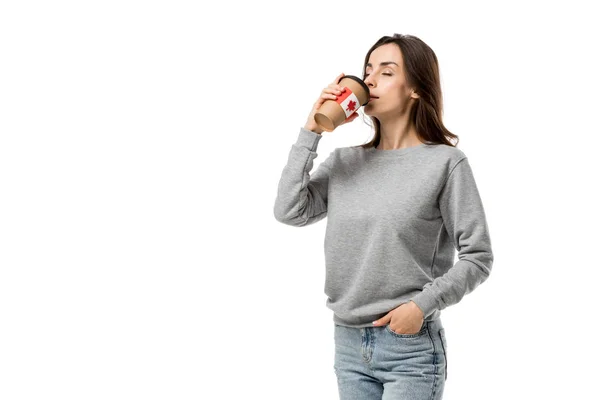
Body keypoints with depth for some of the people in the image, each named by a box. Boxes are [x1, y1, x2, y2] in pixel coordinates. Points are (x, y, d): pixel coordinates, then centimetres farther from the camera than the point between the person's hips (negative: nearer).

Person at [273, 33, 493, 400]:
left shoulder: (446, 162, -7)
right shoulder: (345, 160, 7)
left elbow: (478, 257, -7)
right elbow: (289, 212, -4)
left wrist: (422, 304, -17)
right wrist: (311, 132, -4)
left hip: (411, 348, -5)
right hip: (349, 343, 5)